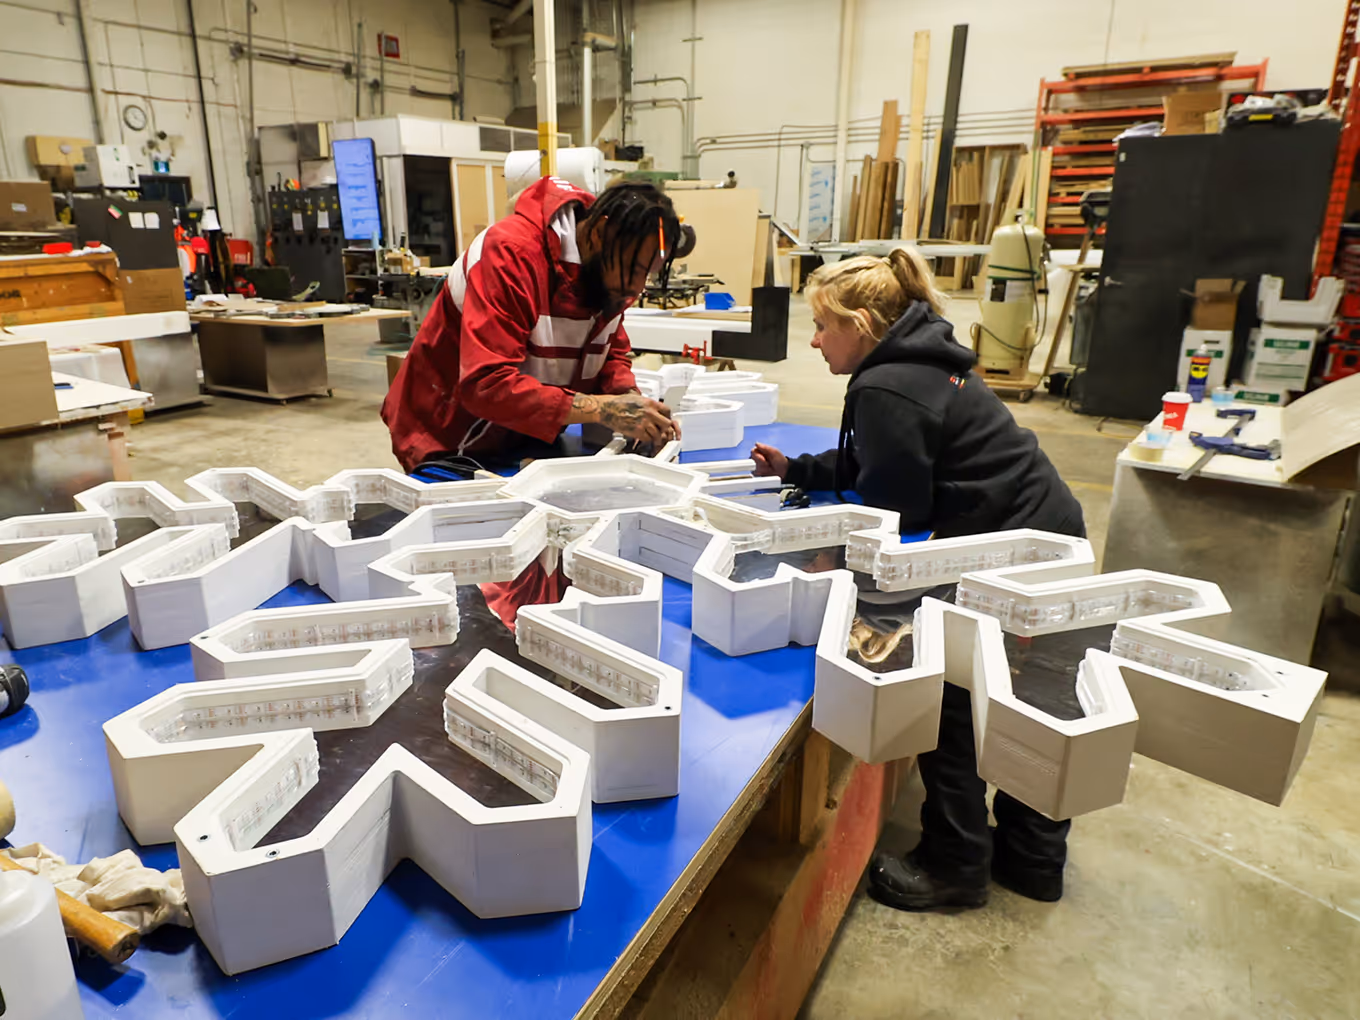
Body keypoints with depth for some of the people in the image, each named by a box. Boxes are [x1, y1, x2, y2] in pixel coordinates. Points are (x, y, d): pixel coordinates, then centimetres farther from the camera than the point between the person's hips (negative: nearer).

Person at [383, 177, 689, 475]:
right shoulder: (513, 253, -27)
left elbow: (611, 354, 4)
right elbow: (486, 384, -34)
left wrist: (631, 399, -19)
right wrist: (600, 409, -39)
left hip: (532, 443, 6)